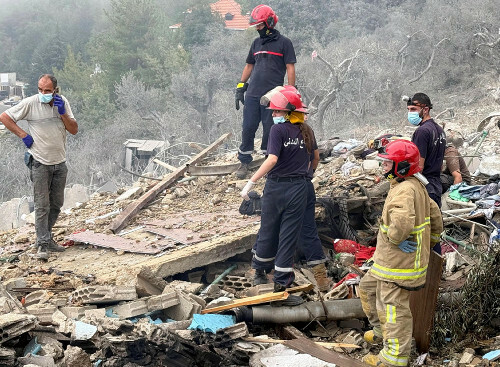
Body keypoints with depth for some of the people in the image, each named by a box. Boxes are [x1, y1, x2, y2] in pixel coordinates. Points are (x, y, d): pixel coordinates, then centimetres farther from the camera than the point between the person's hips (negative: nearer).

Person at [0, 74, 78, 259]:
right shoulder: (30, 103, -11)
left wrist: (62, 112, -14)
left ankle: (46, 237, 27)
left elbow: (74, 130, 0)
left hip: (60, 162, 5)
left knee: (57, 204, 13)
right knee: (42, 205, -5)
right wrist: (23, 135, -11)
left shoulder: (63, 102, 1)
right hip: (40, 163, -5)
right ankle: (43, 244, 1)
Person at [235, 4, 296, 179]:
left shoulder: (284, 43, 1)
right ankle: (244, 162, 12)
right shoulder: (256, 43, 17)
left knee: (269, 130, 1)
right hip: (252, 94, 5)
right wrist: (240, 87, 18)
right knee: (248, 128, 2)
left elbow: (290, 68, -2)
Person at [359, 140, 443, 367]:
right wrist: (430, 241, 23)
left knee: (394, 308, 1)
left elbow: (402, 223, -42)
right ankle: (382, 331, 42)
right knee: (367, 289, 26)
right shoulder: (418, 187, 7)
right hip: (390, 260, 11)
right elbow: (435, 216, 17)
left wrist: (393, 238, -23)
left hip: (399, 262, -11)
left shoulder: (404, 190, -25)